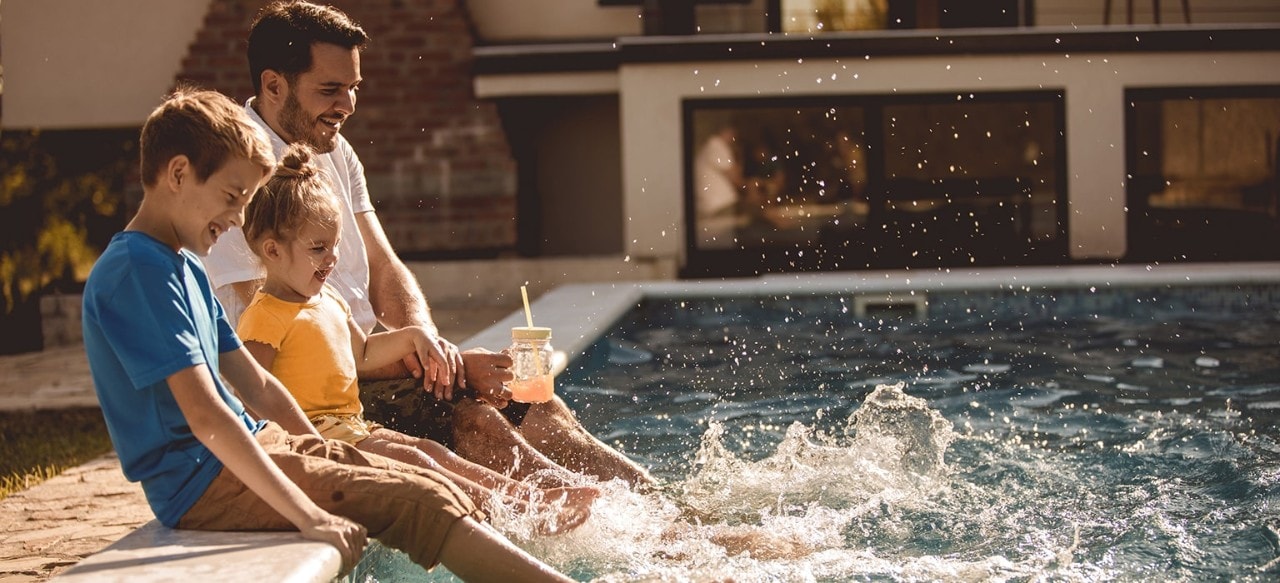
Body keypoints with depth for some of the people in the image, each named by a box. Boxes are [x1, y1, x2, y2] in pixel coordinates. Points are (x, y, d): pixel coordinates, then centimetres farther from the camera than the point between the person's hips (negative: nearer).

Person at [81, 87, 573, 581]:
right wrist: (310, 517, -28)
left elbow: (256, 385, 20)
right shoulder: (137, 271, -17)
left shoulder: (184, 267, 16)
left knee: (422, 481, 3)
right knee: (418, 502, -15)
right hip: (204, 486, -10)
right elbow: (205, 415, -25)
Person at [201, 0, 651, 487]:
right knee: (472, 420, -25)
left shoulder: (334, 152, 12)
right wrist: (455, 364, -21)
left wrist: (426, 341, -12)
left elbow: (384, 270, 12)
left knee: (540, 409, -5)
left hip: (368, 358, 9)